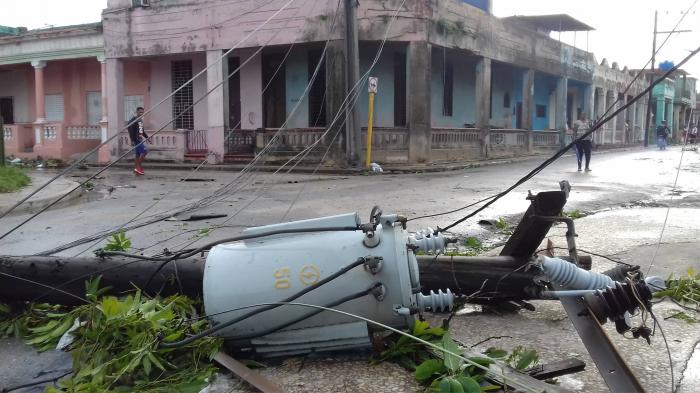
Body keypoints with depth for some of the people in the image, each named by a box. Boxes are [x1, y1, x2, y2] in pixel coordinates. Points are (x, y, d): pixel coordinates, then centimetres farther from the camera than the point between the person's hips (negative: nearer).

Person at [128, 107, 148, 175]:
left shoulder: (141, 120, 17)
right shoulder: (133, 120, -12)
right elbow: (130, 130, -18)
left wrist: (147, 137, 20)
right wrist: (132, 140, -23)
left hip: (141, 138, 9)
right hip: (137, 139, -9)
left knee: (138, 154, 10)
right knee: (144, 151, -14)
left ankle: (136, 168, 14)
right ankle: (138, 167, -10)